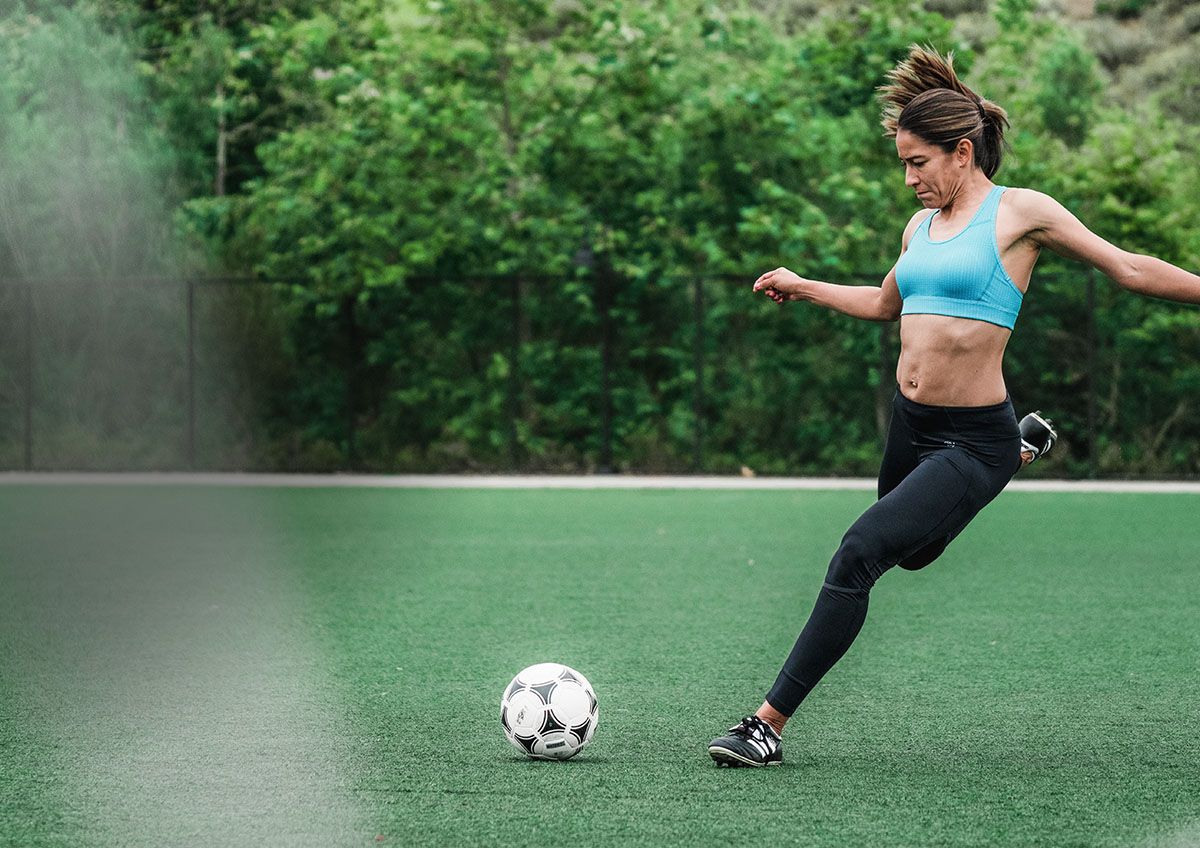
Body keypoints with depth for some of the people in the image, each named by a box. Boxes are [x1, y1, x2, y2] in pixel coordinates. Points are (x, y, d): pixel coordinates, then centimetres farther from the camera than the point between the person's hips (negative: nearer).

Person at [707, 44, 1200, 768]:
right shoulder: (921, 226, 10)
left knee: (861, 552, -21)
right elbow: (885, 303, 29)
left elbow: (1130, 270, -3)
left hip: (973, 440, -8)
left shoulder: (1021, 212, -8)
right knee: (914, 552, 30)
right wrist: (803, 288, 23)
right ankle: (1025, 449, 49)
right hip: (911, 424, 8)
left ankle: (771, 723, -18)